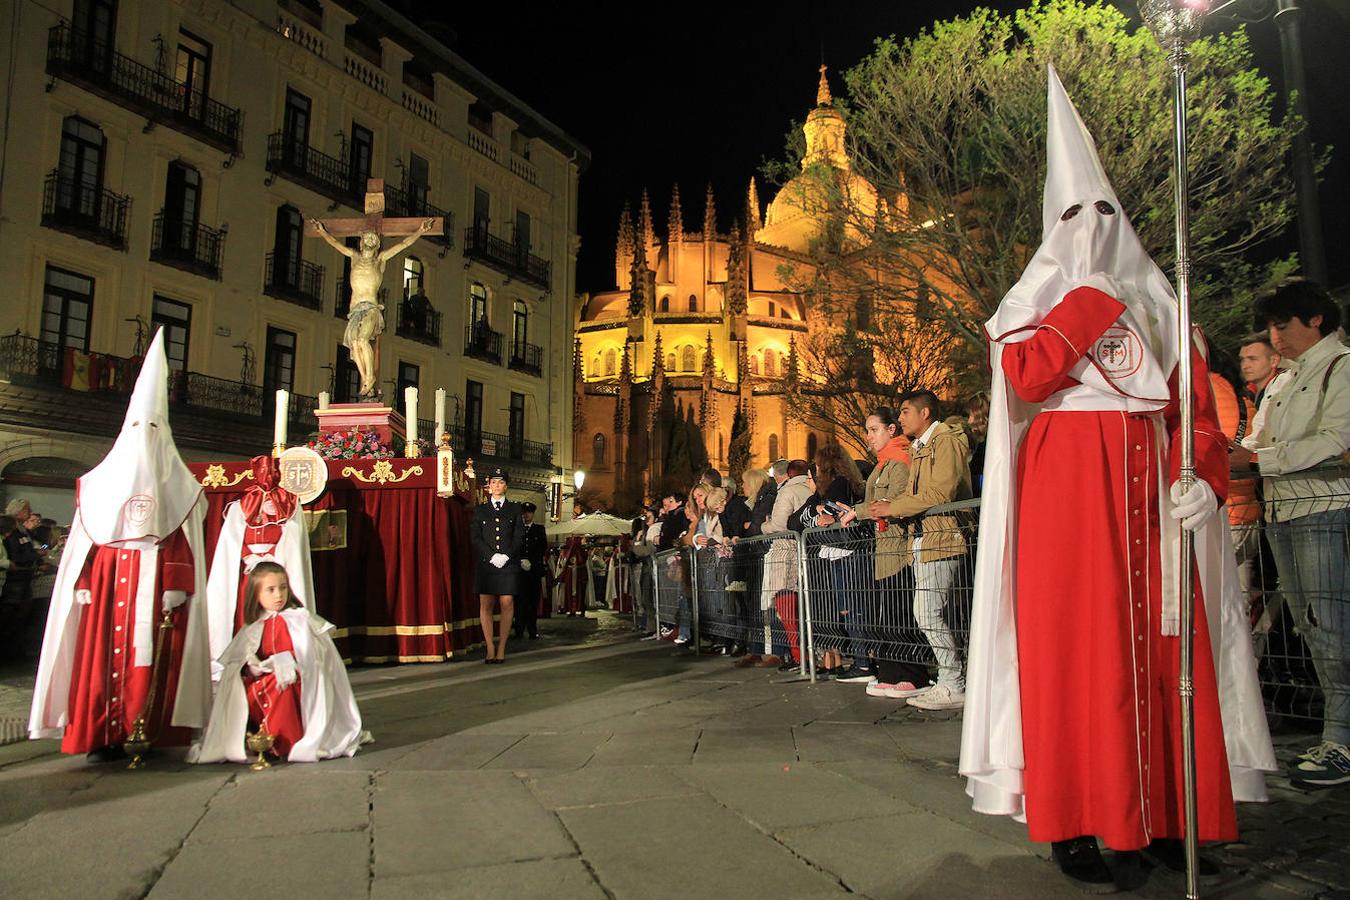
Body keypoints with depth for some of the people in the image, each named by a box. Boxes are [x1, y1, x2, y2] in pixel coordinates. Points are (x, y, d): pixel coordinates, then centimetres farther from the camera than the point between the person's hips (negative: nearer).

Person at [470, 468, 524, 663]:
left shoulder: (514, 508, 12)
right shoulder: (480, 510, 13)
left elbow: (519, 536, 5)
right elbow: (475, 537, 5)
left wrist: (506, 556, -8)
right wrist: (492, 556, -8)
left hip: (509, 563, -1)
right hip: (485, 563, 1)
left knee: (507, 603, -7)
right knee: (486, 605, -4)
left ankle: (501, 647, -2)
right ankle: (490, 649, 0)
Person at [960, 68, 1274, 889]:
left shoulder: (1156, 300, 19)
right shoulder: (1040, 297, 9)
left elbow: (1196, 397, 11)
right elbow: (1024, 375, -12)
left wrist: (1199, 475, -5)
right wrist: (1092, 295, -6)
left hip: (1147, 484, 4)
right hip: (1069, 479, -4)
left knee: (1161, 641, 1)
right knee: (1078, 640, -7)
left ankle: (1160, 811, 10)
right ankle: (1075, 821, -1)